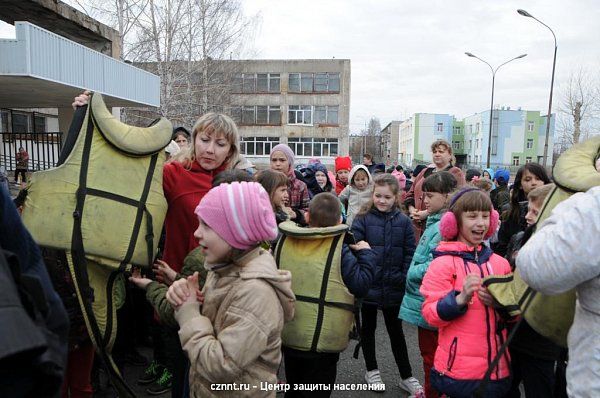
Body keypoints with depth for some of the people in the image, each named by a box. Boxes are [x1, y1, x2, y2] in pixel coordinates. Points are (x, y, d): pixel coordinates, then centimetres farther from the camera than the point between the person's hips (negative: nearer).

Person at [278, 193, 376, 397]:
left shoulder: (284, 242, -5)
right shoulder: (339, 250, -17)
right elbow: (361, 286, -12)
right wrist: (366, 254, 0)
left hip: (288, 335, 4)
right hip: (323, 340, -4)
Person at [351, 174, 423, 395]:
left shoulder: (403, 221, -1)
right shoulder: (362, 219, -8)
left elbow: (410, 253, 0)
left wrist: (404, 278, -8)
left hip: (393, 288, 1)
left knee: (396, 331, 16)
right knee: (368, 328, 16)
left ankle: (406, 376, 30)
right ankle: (371, 370, 35)